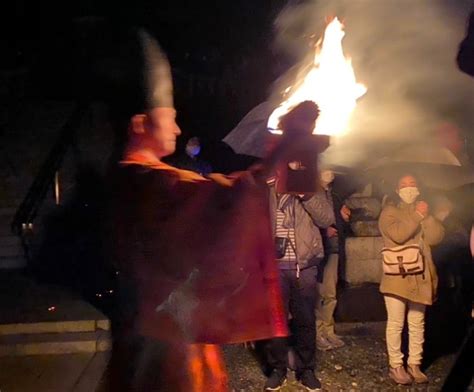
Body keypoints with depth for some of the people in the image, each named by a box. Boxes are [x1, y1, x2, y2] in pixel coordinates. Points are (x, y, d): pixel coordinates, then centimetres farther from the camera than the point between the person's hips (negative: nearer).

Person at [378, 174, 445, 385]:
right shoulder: (389, 211, 0)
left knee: (417, 324, 10)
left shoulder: (423, 211, 17)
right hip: (397, 277, -5)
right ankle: (395, 366, 9)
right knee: (396, 324, -1)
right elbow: (398, 234, -19)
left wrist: (427, 216, -9)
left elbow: (436, 237, 2)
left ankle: (414, 364, 20)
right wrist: (417, 216, -14)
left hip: (420, 277, 5)